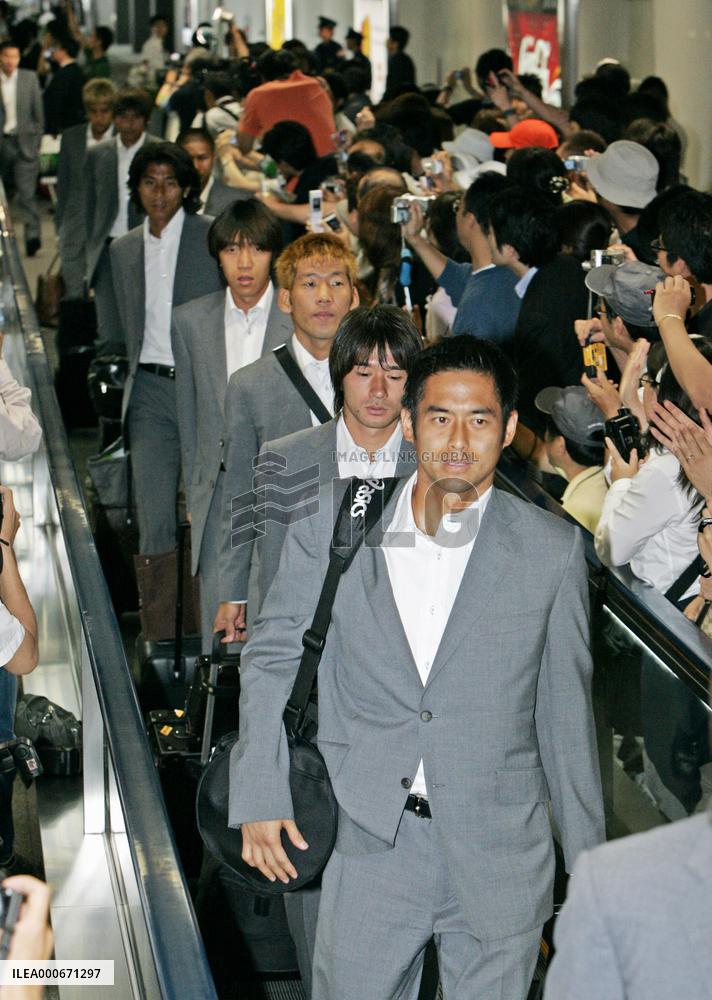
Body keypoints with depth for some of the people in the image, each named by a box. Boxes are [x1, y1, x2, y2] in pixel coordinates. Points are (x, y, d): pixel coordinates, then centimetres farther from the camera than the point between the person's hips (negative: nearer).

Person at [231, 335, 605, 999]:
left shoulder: (552, 551, -1)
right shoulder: (330, 524, 1)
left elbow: (565, 711, 5)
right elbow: (272, 655, 9)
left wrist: (590, 864, 8)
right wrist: (260, 795, 1)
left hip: (500, 865, 0)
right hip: (367, 845, 1)